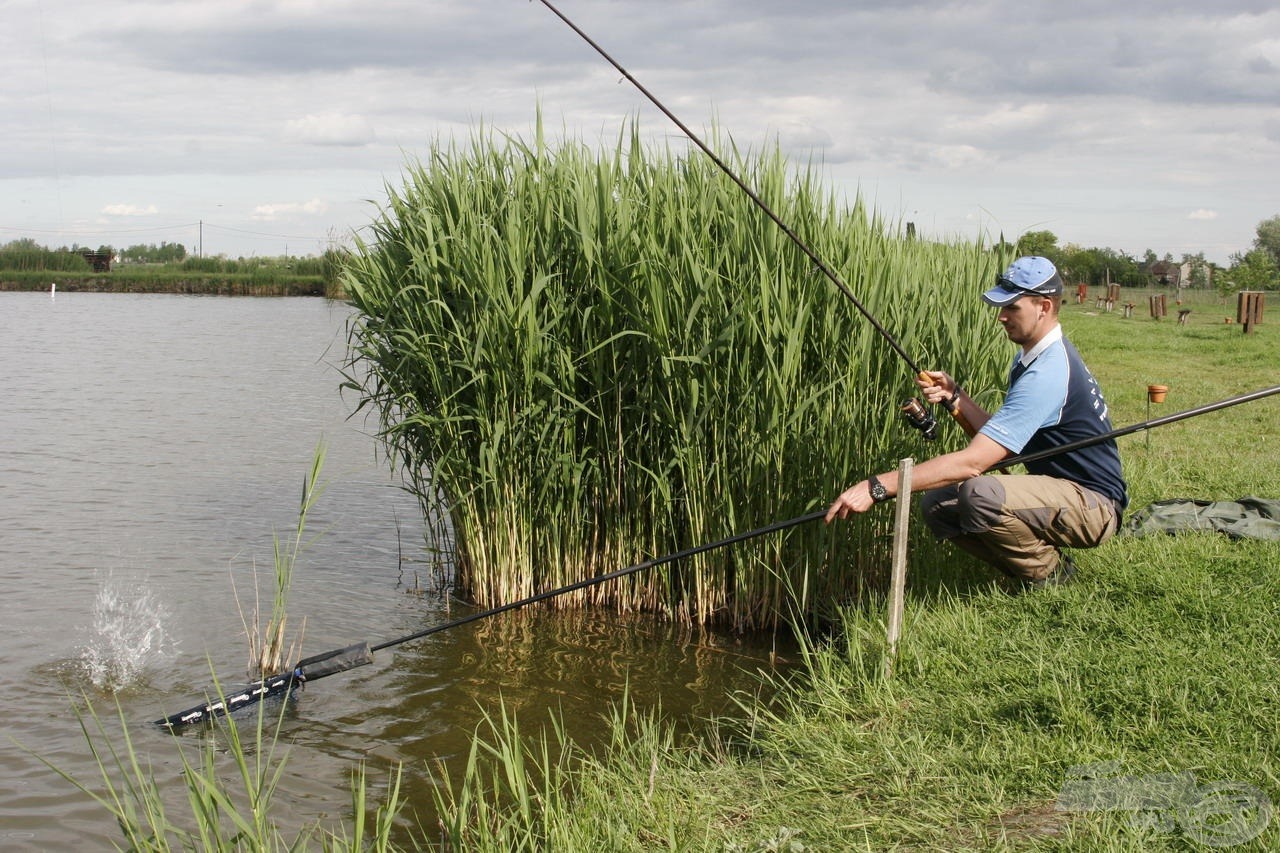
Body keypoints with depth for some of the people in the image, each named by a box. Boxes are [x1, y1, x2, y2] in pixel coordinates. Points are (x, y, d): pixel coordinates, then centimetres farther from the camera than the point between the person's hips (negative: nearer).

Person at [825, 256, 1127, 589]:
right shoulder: (1032, 356, 7)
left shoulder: (1047, 373, -25)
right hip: (1059, 489, 10)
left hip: (1095, 504, -9)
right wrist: (954, 396, -8)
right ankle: (1038, 563, 7)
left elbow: (973, 461, -32)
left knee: (979, 493, -33)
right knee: (937, 504, -3)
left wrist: (878, 486, -34)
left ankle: (1048, 574, -8)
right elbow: (996, 438, 7)